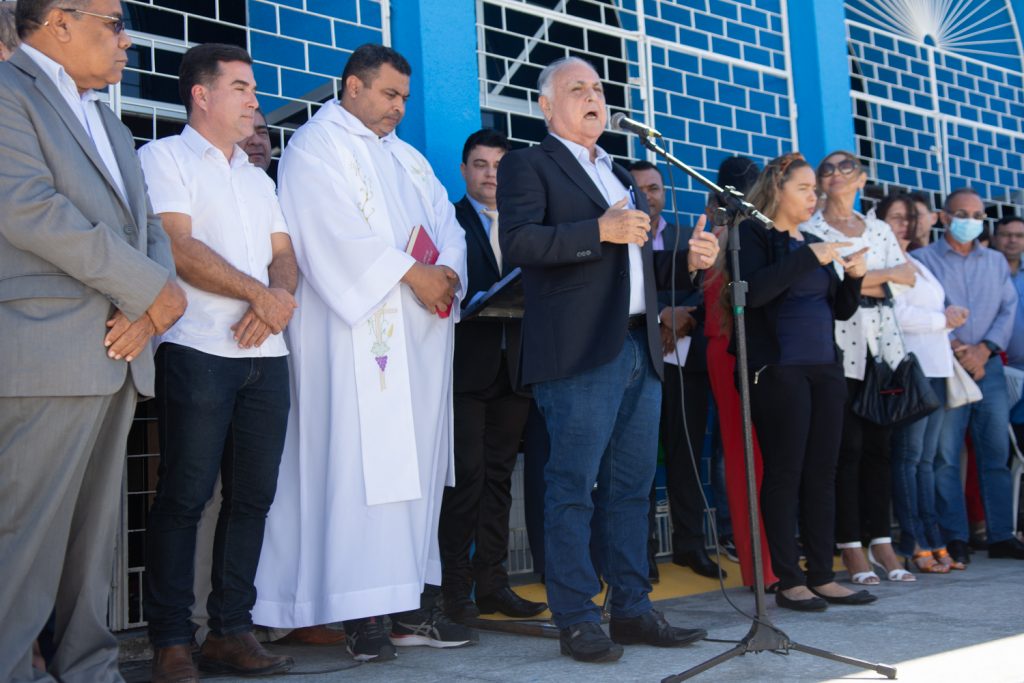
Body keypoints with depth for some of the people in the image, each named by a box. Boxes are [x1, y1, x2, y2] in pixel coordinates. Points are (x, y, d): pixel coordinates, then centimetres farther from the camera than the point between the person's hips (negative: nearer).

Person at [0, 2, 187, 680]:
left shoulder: (111, 125, 25)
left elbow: (150, 227, 18)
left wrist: (146, 309, -4)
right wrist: (152, 290, -13)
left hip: (118, 352, 8)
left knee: (96, 535, 11)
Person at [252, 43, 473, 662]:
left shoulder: (409, 158, 25)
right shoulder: (315, 146, 2)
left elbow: (447, 224, 15)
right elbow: (338, 227, -13)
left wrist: (449, 271, -6)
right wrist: (412, 273, -15)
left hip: (423, 332, 7)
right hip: (358, 329, -7)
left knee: (417, 462, 4)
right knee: (359, 463, -9)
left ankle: (412, 604, 7)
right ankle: (364, 612, -6)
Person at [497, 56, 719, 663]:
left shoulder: (619, 174, 26)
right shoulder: (528, 166, 2)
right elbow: (518, 241, -14)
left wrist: (687, 261, 11)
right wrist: (600, 230, -20)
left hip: (640, 351, 8)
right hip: (581, 352, -7)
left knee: (631, 488, 10)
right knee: (574, 488, -4)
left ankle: (632, 609, 18)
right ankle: (576, 620, 4)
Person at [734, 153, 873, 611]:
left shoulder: (815, 243, 18)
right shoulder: (754, 235, -1)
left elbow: (841, 310, 20)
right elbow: (753, 291, -19)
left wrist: (854, 276, 1)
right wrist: (810, 258, -19)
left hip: (825, 368, 7)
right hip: (778, 370, -7)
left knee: (822, 473, 6)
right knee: (784, 473, -5)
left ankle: (822, 577, 11)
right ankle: (789, 581, 1)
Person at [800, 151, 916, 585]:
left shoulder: (878, 229, 20)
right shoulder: (809, 229, 4)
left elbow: (909, 275, 12)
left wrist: (873, 274, -6)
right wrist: (875, 282, -7)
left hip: (882, 344, 5)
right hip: (838, 347, -4)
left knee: (879, 444, 4)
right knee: (847, 446, -5)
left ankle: (880, 542, 10)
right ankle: (850, 547, 1)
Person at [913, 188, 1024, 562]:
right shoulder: (922, 259, 4)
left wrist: (984, 348, -7)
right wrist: (954, 349, -12)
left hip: (989, 365, 4)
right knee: (945, 456, -5)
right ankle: (954, 538, 0)